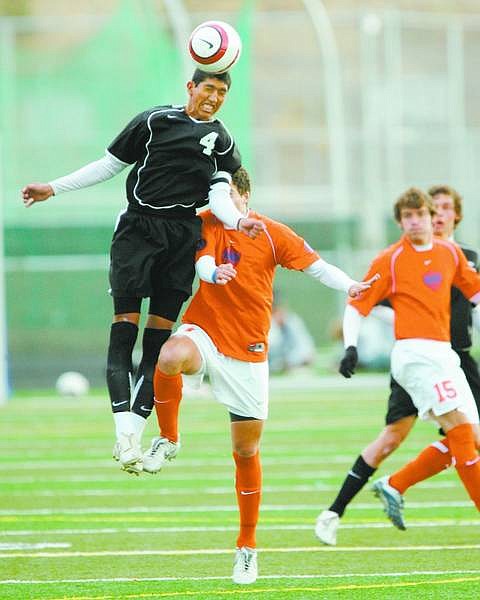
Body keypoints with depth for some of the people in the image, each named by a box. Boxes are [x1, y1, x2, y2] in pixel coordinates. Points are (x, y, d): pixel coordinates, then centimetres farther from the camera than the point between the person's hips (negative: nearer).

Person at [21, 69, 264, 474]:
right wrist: (53, 189, 10)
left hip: (182, 238, 2)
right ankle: (124, 434, -19)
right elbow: (110, 164, 13)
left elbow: (219, 195, -1)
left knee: (159, 335, -3)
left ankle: (134, 432, -2)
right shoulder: (154, 121, 6)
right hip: (137, 229, -2)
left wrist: (238, 221, -23)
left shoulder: (221, 141, 10)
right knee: (125, 326, -12)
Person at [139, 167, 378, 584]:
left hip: (248, 351, 1)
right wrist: (214, 272, -44)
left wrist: (349, 286, -20)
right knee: (170, 358, -39)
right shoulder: (206, 225, -2)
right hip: (205, 330, -1)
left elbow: (314, 265, -1)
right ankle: (169, 440, -13)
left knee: (246, 450, 5)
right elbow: (203, 260, -20)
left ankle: (248, 545, 19)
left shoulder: (272, 233, 0)